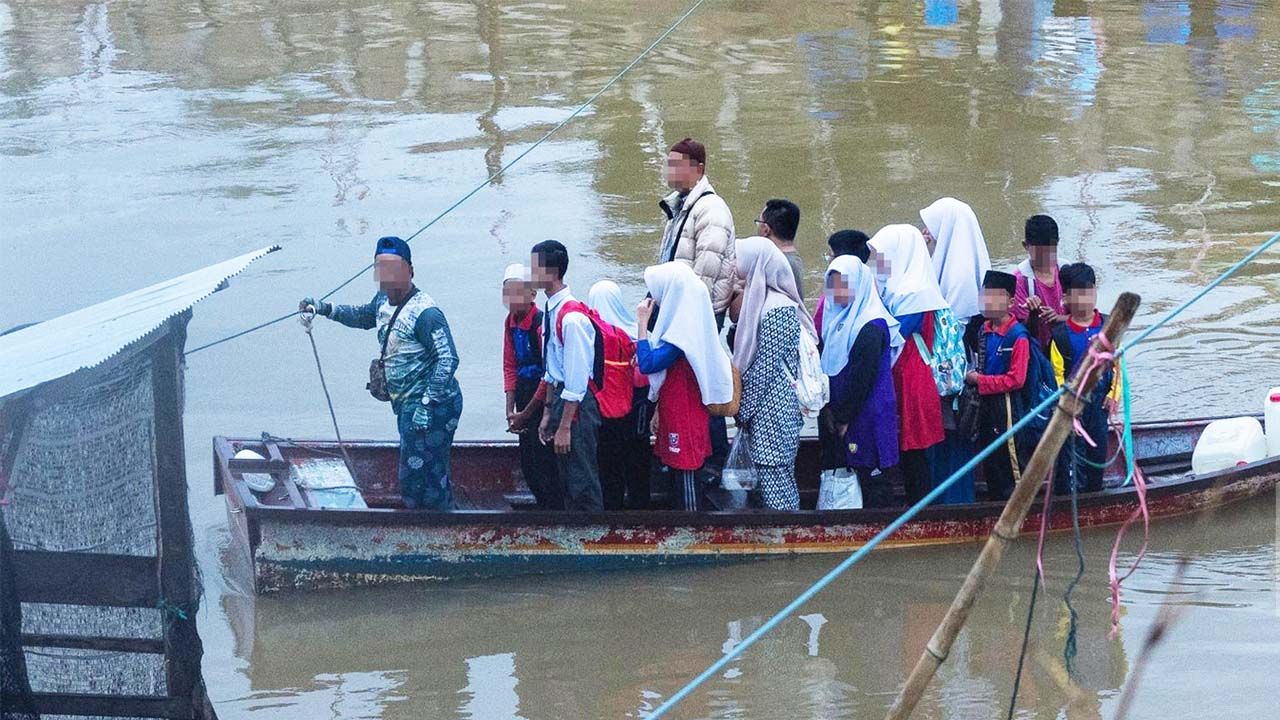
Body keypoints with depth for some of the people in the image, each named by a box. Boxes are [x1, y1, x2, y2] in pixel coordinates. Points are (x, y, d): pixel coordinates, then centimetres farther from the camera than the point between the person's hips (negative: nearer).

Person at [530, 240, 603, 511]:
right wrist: (548, 414, 20)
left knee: (582, 482, -5)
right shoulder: (550, 312, 7)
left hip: (577, 402, -10)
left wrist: (565, 426, -19)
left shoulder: (571, 318, -22)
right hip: (560, 396, 10)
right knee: (565, 481, 18)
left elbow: (576, 378, -22)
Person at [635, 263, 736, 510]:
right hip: (674, 413, 10)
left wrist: (643, 323, -20)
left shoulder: (681, 331, -21)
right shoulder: (682, 320, 10)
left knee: (687, 472, -5)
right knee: (681, 471, 14)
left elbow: (647, 364, -26)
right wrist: (659, 410, 17)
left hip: (685, 417, -10)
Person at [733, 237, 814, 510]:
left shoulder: (777, 310, -16)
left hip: (773, 412, -9)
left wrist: (744, 409, -10)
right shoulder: (761, 301, 12)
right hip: (766, 412, 9)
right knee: (780, 480, 12)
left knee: (775, 480, -7)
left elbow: (765, 367, -17)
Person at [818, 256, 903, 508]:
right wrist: (829, 410, 2)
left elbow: (862, 376, -17)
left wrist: (843, 416, -15)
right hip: (838, 415, 8)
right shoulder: (833, 320, 12)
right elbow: (824, 369, 13)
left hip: (868, 416, -8)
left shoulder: (871, 326, -13)